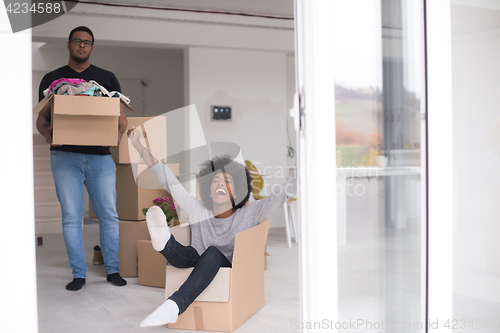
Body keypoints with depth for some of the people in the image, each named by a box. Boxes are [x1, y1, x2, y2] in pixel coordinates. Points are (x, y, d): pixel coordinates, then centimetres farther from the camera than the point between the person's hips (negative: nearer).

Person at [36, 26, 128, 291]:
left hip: (100, 156, 0)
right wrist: (46, 132, -14)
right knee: (71, 216, -1)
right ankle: (78, 273, 9)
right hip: (65, 156, 0)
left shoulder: (106, 78, 12)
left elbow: (121, 116, 9)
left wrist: (118, 134, -11)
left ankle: (112, 269, 13)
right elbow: (41, 117, 9)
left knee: (109, 214, 0)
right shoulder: (52, 79, 12)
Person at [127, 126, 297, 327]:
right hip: (198, 272, 2)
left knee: (213, 252, -33)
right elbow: (167, 179, 7)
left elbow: (282, 193, -10)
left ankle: (175, 305, -52)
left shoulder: (248, 214, 2)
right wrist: (139, 146, 6)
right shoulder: (198, 211, 7)